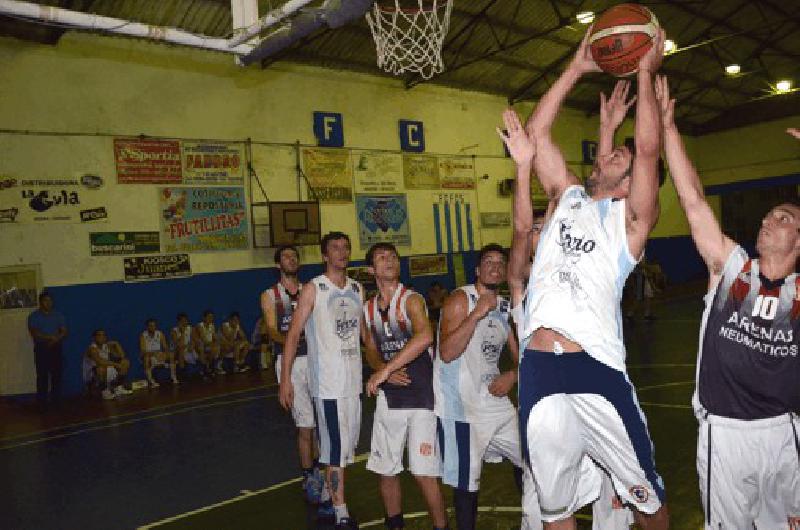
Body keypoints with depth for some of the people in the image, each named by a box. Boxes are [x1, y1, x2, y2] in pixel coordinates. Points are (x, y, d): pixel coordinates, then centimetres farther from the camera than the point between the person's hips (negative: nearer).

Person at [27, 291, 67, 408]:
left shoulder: (58, 315, 12)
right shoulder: (33, 316, 3)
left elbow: (64, 332, 4)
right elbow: (34, 333, -9)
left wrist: (55, 340, -14)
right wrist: (50, 337, -17)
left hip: (56, 348, 2)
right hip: (41, 349, -2)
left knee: (57, 376, 0)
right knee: (42, 377, -6)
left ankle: (56, 401, 7)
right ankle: (42, 403, -2)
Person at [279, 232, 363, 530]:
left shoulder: (357, 289, 11)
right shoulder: (313, 289, -6)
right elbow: (293, 334, -8)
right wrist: (285, 379, -13)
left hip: (354, 379, 6)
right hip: (327, 382, -6)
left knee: (345, 446, 14)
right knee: (336, 448, -4)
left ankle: (327, 501, 30)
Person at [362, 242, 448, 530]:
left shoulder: (411, 299, -9)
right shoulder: (368, 309, 9)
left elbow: (425, 336, -28)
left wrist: (386, 369, -27)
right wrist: (385, 372, -7)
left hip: (421, 395, -5)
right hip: (388, 396, 5)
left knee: (424, 473, -7)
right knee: (386, 471, 13)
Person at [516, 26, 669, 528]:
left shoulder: (632, 217, 7)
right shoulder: (568, 196, 19)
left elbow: (649, 148, -7)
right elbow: (537, 132, 18)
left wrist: (645, 74, 2)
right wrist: (576, 69, 20)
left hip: (597, 369, -4)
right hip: (538, 370, 4)